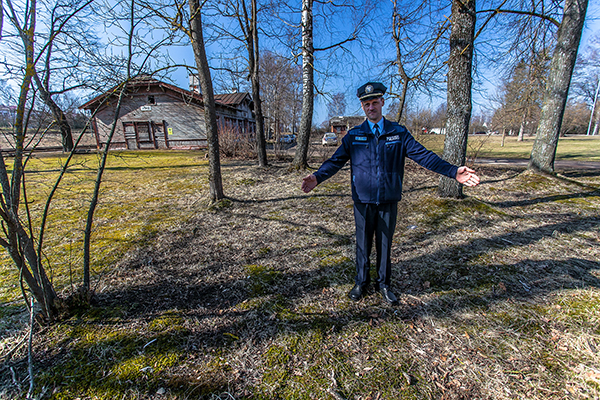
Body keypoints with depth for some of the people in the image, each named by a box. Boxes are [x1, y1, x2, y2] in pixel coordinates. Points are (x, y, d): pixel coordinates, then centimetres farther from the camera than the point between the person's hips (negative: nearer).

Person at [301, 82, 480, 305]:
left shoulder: (399, 133, 4)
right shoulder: (354, 135, 2)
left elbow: (423, 155, -2)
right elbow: (336, 160, -5)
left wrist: (453, 171, -13)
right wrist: (318, 177, -22)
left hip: (389, 200, 1)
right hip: (363, 200, -1)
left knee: (385, 243, 13)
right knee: (363, 243, 11)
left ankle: (383, 284, 33)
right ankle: (361, 283, 32)